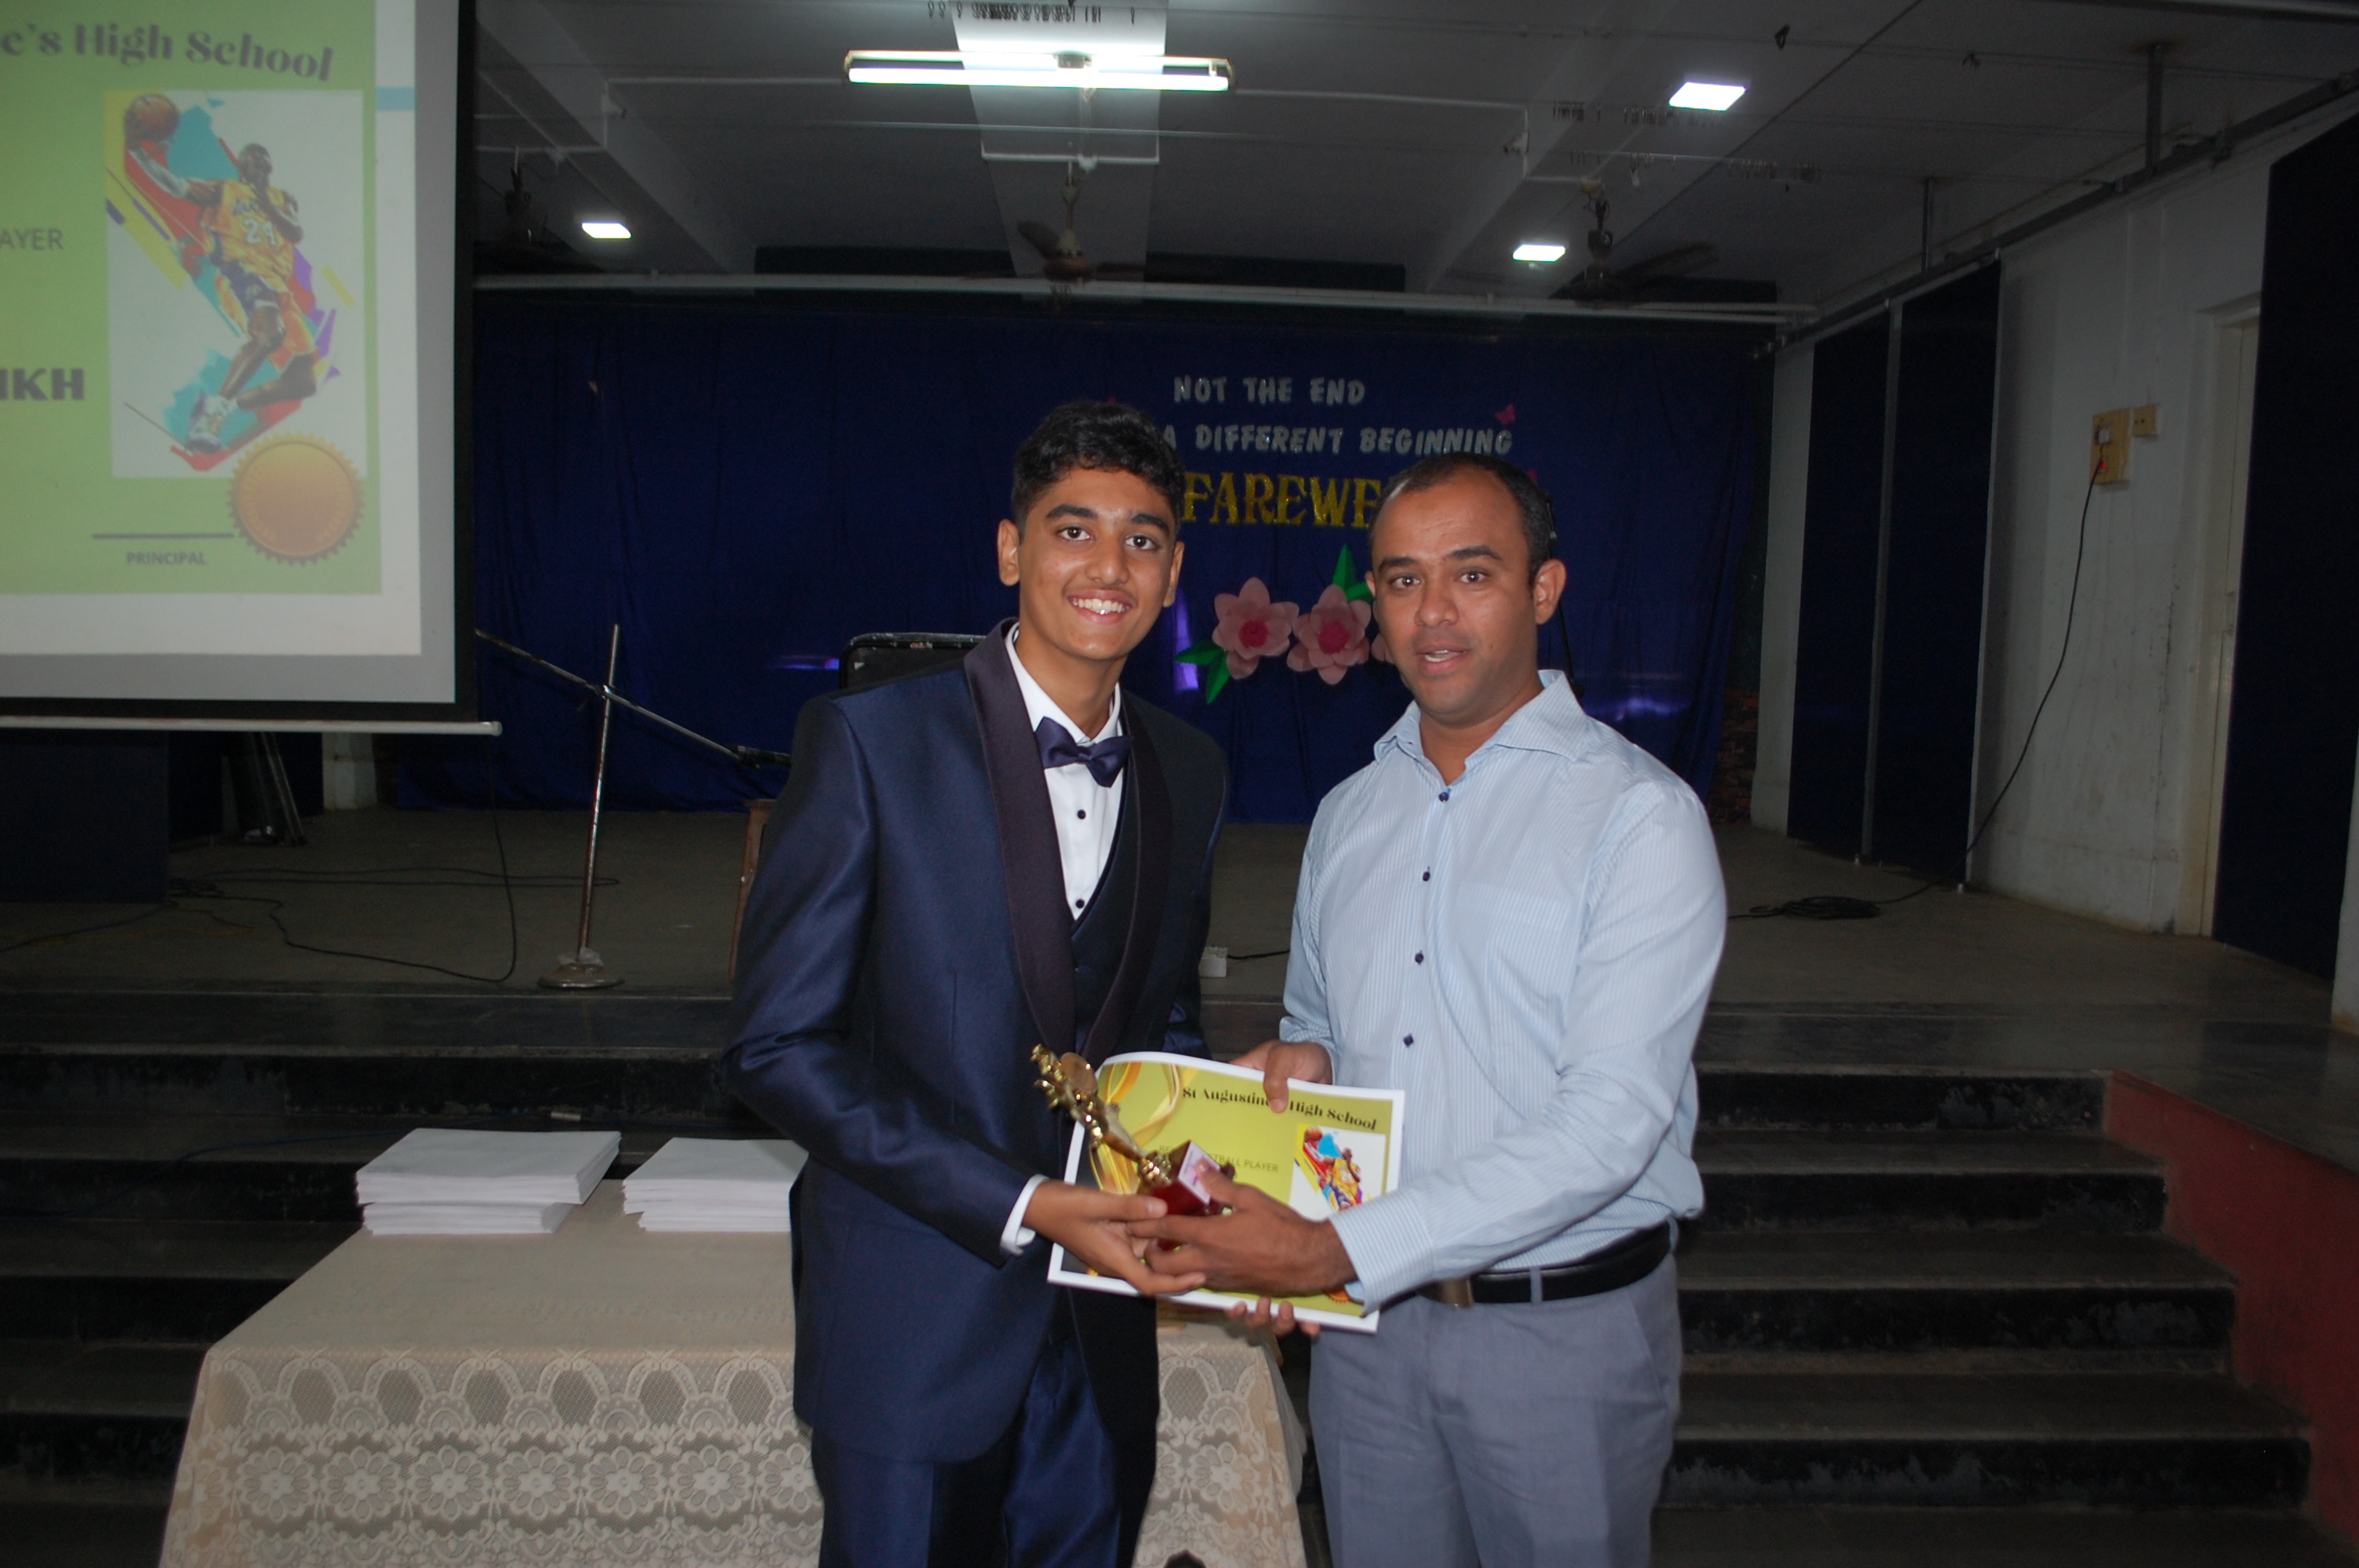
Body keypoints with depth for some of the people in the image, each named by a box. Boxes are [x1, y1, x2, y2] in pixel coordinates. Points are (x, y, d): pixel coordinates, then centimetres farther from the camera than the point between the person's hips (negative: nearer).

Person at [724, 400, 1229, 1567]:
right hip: (916, 1312, -4)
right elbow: (778, 1044, -14)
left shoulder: (1188, 773, 4)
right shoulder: (866, 741, -12)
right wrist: (1021, 1206, -20)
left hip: (1101, 1320, 5)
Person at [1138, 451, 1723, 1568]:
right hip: (1367, 1313, 5)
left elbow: (1611, 1120, -21)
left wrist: (1337, 1249, -24)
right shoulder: (1348, 815, 7)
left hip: (1564, 1325, -4)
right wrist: (1300, 1056, -6)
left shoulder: (1640, 816, -13)